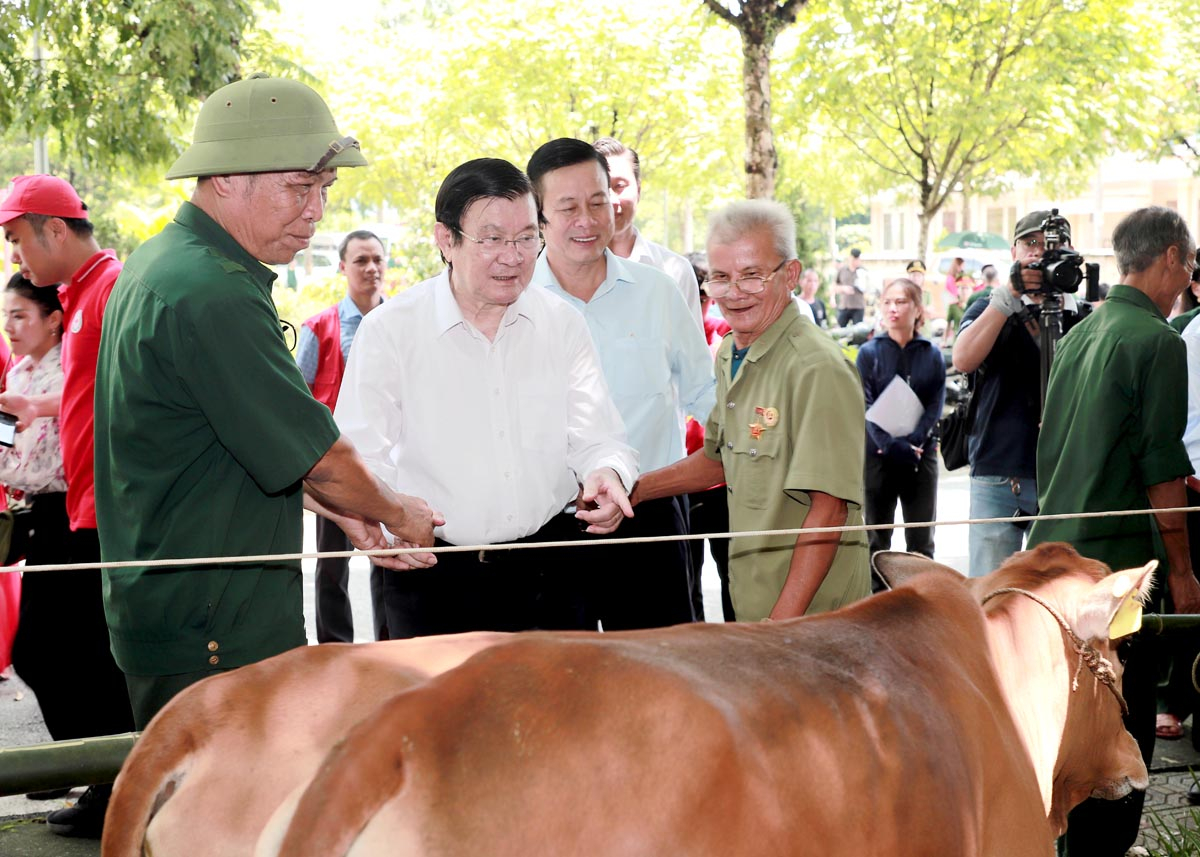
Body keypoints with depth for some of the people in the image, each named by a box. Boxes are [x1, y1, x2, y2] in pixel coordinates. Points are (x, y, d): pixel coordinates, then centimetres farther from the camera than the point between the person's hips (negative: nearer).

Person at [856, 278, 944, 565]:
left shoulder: (932, 355, 6)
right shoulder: (869, 352, 2)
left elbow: (935, 407, -1)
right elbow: (866, 406, -7)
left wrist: (911, 442, -17)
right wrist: (890, 445, -21)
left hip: (921, 454, 1)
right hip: (877, 455, -1)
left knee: (921, 542, 5)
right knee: (877, 541, 3)